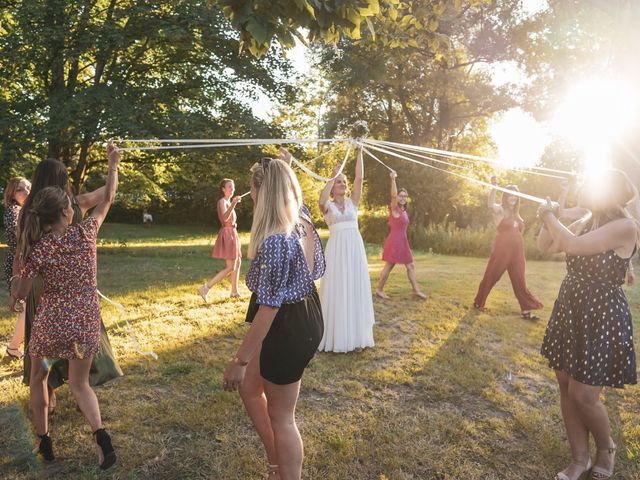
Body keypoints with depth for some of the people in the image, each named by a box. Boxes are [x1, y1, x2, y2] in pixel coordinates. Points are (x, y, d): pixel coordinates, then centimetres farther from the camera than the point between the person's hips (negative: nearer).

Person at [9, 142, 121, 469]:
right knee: (79, 383, 14)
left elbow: (21, 293, -4)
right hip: (86, 320, 1)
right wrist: (113, 166, 17)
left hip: (50, 322, -1)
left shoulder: (38, 248, -11)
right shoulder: (86, 233, -7)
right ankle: (100, 433, -9)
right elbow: (108, 199, 7)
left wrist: (13, 301, 20)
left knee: (38, 376, 26)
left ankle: (43, 441, 30)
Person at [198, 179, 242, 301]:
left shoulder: (228, 202, 15)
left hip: (232, 234, 10)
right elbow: (225, 218, -33)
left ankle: (234, 291, 24)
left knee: (237, 263, 16)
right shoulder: (222, 201, -13)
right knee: (230, 267, -13)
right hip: (227, 234, -10)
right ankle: (205, 288, -18)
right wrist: (233, 204, -40)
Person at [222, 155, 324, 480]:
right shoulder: (303, 222, -2)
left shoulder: (274, 240, -28)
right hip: (305, 315, 10)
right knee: (250, 387, 26)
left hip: (288, 328, -10)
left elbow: (269, 307, -26)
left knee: (280, 417, 11)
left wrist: (239, 360, -18)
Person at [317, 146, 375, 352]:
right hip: (336, 250, -3)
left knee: (355, 291, 5)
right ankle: (336, 336, 9)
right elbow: (321, 201, -20)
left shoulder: (352, 202, 12)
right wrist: (333, 176, -12)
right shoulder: (328, 206, 5)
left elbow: (359, 178, 1)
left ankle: (354, 334, 15)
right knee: (336, 291, -1)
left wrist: (359, 153, -3)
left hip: (355, 248, 3)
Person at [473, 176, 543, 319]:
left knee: (519, 280, 7)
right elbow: (490, 205, -31)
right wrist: (494, 186, -39)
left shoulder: (516, 213, 15)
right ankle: (478, 302, 18)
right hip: (502, 249, -6)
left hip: (517, 250, 6)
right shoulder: (499, 210, -5)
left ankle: (526, 310, 10)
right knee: (491, 276, 3)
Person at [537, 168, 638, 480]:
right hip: (570, 311, 7)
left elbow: (573, 246, -28)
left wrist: (550, 217, -13)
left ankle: (606, 448, 29)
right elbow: (545, 246, 14)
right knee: (566, 388, 11)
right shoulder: (584, 223, 6)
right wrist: (549, 218, -2)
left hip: (602, 317, -7)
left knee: (582, 396, -3)